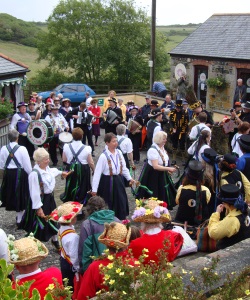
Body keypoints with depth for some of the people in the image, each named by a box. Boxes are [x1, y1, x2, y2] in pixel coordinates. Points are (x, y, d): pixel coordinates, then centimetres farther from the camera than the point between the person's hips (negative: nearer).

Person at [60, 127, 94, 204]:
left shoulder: (66, 147, -11)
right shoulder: (86, 148, -17)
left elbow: (64, 160, -1)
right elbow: (91, 163, -11)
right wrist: (94, 170, 7)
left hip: (70, 170, 3)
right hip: (83, 171, -3)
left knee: (71, 186, 21)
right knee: (82, 188, 12)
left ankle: (69, 201, 35)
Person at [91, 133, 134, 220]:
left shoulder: (119, 152, -2)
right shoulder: (103, 156, -20)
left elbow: (123, 167, 12)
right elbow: (97, 173, -18)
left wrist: (129, 178, 11)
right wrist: (94, 189, -18)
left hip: (118, 181, 6)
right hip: (107, 183, -6)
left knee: (121, 203, 15)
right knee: (109, 205, 7)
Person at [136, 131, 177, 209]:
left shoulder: (162, 147, 1)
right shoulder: (153, 150, -27)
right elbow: (155, 166, -31)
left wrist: (167, 170, 3)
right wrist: (168, 168, -29)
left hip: (161, 174, 9)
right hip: (152, 175, -9)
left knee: (162, 194, 17)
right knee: (154, 196, 5)